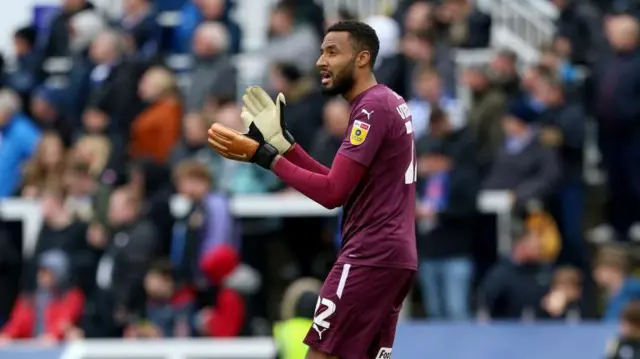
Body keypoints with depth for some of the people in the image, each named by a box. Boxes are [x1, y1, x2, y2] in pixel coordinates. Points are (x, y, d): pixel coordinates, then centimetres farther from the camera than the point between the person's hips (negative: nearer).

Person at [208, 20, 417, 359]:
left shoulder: (371, 108, -13)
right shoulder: (390, 102, 17)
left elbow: (332, 193, -19)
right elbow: (342, 185, 17)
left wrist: (263, 155, -17)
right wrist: (284, 143, 12)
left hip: (369, 256, -10)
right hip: (395, 255, 10)